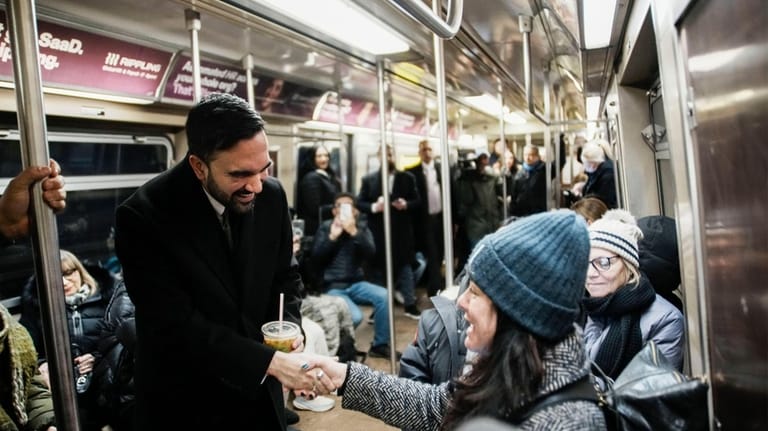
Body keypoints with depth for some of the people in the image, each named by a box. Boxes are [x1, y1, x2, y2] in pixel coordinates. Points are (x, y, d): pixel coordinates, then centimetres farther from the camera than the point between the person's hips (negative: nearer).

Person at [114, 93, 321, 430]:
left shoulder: (271, 196, -9)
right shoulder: (144, 216, -23)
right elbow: (176, 326, -25)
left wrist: (289, 326, -14)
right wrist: (270, 361, -30)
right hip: (185, 402, -4)